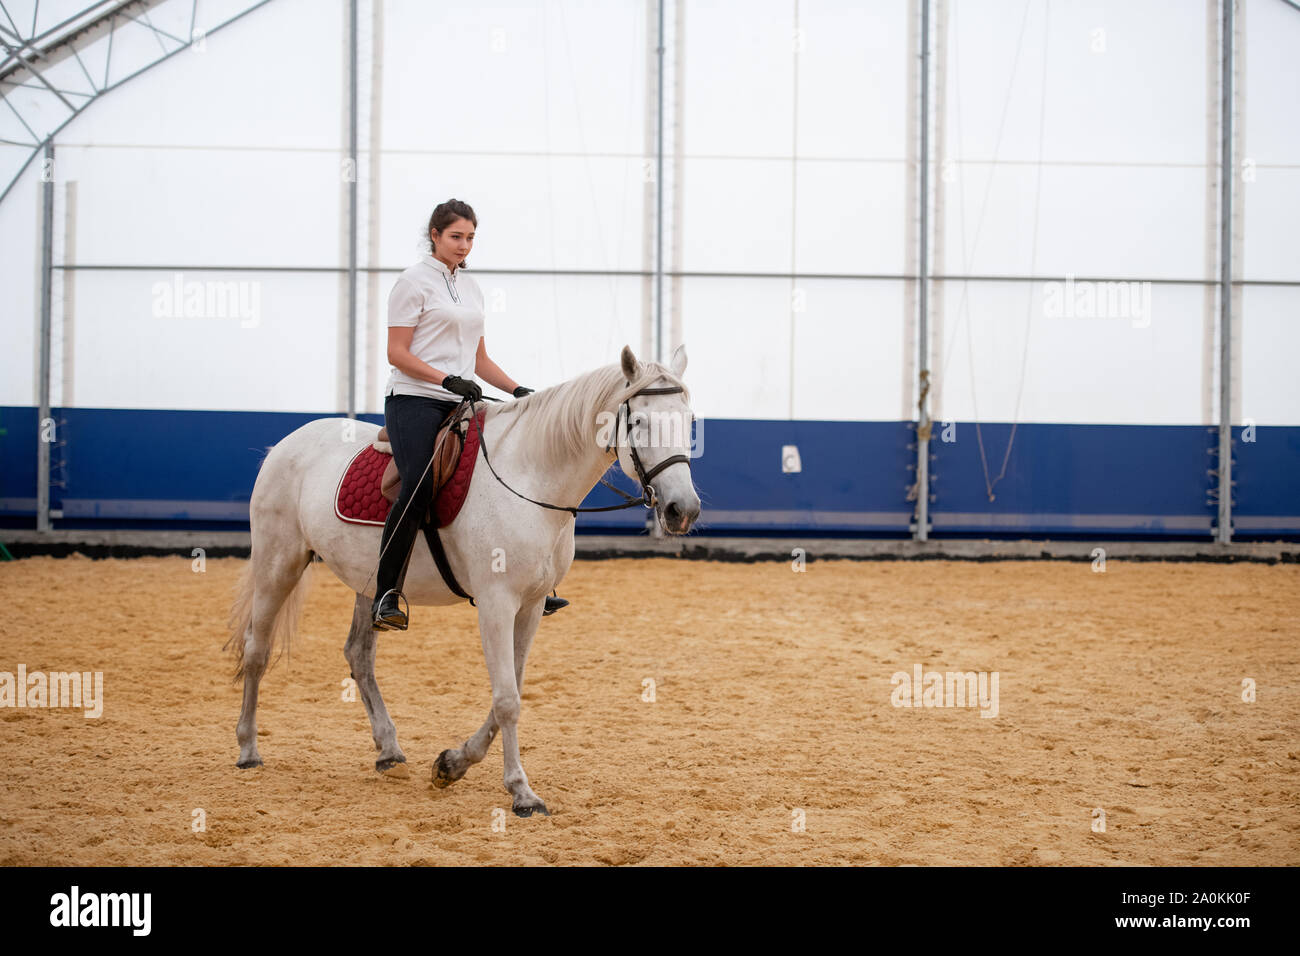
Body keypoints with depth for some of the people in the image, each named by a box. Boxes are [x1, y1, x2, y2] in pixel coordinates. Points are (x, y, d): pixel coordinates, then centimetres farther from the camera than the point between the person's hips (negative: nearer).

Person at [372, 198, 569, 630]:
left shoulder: (470, 286, 20)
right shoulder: (413, 282, -3)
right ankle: (386, 595, -24)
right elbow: (396, 353, -9)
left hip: (460, 404, 8)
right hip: (415, 401, -8)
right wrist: (448, 379, -19)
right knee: (419, 489, -26)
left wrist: (517, 390, 10)